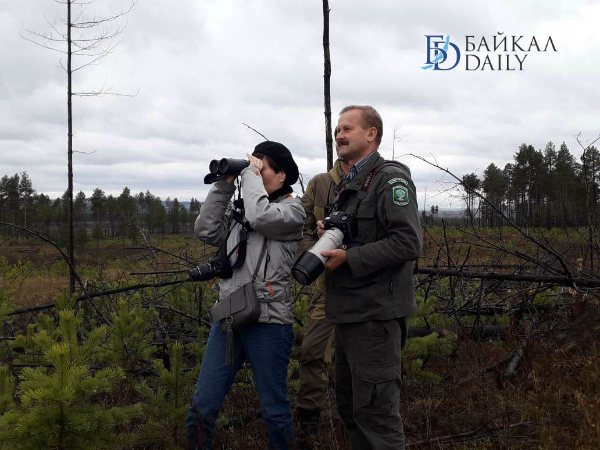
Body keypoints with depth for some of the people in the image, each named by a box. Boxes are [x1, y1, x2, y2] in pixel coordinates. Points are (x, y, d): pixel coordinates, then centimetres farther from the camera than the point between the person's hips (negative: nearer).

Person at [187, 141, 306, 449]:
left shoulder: (292, 210, -1)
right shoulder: (241, 208, 16)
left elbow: (261, 218, -22)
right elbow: (206, 232, 5)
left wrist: (250, 175, -8)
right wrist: (223, 186, 4)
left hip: (268, 320, -5)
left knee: (275, 409, 5)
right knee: (202, 406, 4)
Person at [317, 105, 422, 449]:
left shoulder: (391, 179, -10)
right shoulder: (348, 184, 18)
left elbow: (408, 243, -20)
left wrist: (348, 258, -19)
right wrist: (328, 233, 6)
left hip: (376, 313, -9)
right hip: (349, 311, 9)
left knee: (375, 409, -5)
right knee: (349, 405, 17)